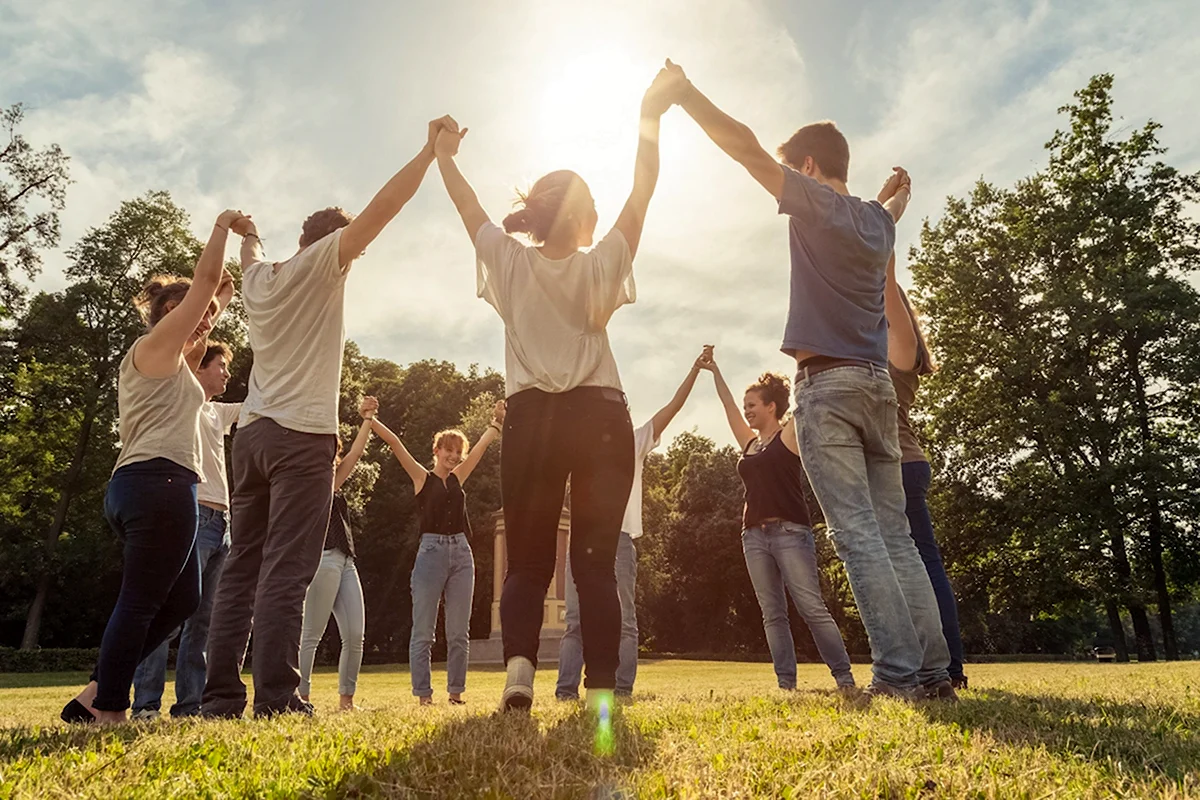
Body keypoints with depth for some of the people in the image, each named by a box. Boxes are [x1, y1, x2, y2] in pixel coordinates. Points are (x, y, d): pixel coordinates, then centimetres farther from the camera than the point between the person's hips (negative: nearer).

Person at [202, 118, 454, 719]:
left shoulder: (258, 277, 18)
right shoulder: (321, 262, 0)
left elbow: (251, 256, 43)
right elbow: (382, 207, -7)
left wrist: (247, 235, 64)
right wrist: (431, 150, -1)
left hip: (252, 433, 7)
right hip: (302, 434, -7)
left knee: (242, 570, 7)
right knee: (286, 572, -10)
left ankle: (220, 695, 8)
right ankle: (276, 697, -11)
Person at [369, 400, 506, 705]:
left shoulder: (458, 478, 16)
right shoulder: (422, 477, 4)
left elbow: (483, 445, 19)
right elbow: (395, 443, -5)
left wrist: (498, 420, 19)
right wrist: (370, 420, -12)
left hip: (461, 554, 5)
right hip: (431, 552, -4)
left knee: (459, 632, 6)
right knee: (423, 632, 0)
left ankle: (455, 692, 14)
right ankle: (423, 695, 8)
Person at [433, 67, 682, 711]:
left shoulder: (511, 263, 6)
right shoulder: (601, 266, 3)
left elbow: (468, 206, 20)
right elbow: (641, 192, 10)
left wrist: (444, 156, 34)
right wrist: (649, 119, 13)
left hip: (531, 419, 1)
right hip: (600, 418, -1)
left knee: (527, 560, 8)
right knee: (595, 560, 3)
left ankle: (519, 662, -12)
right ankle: (602, 690, -1)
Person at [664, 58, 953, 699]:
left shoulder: (816, 203, 0)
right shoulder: (877, 219, 20)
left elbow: (744, 146, -2)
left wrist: (683, 91, 6)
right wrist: (897, 192, 65)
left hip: (828, 383, -7)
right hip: (878, 384, 7)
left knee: (858, 533, -9)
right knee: (895, 534, 7)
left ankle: (898, 672, -9)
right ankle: (933, 671, 6)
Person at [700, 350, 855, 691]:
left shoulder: (789, 435, 2)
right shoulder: (750, 443, 18)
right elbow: (727, 403, 23)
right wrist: (713, 370, 28)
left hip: (790, 532, -6)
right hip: (754, 536, 6)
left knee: (812, 608, -7)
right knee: (772, 614, 4)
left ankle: (844, 676, -1)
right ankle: (786, 682, 7)